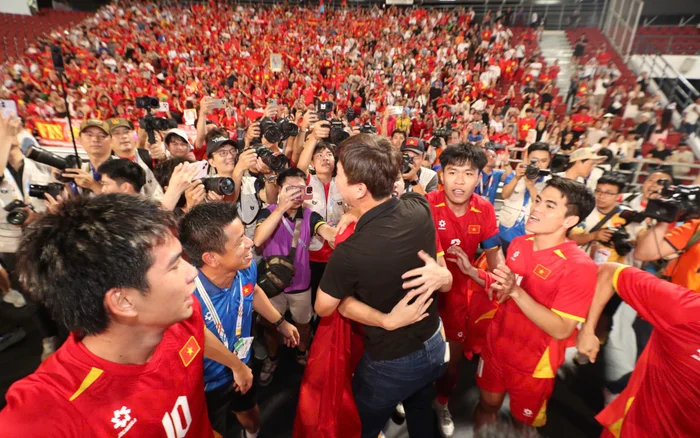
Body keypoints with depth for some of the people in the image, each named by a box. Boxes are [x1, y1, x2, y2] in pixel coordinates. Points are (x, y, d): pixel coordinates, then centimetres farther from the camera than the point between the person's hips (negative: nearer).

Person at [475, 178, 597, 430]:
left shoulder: (579, 266, -24)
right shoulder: (518, 244, -5)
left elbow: (561, 330, -25)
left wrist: (516, 292, -35)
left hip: (533, 365, -5)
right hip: (495, 347, 5)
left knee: (523, 423, 22)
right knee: (487, 405, 25)